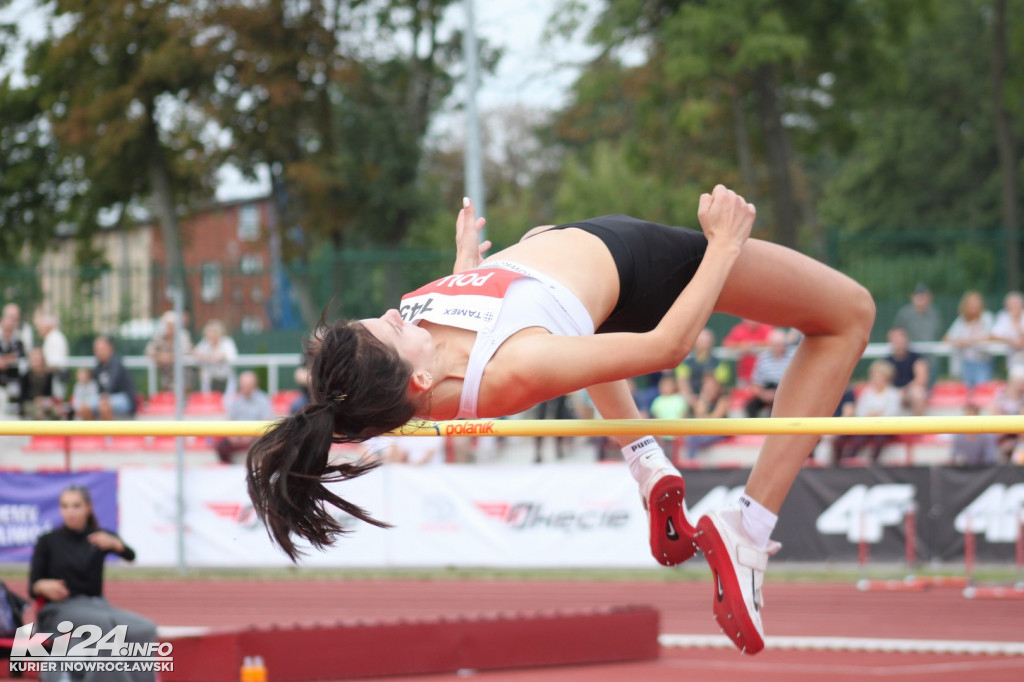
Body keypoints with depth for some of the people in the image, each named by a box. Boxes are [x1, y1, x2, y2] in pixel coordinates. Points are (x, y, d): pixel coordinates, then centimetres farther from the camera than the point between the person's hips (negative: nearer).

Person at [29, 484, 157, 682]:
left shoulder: (99, 537, 11)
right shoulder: (48, 541, 5)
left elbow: (130, 555, -9)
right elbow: (33, 586, 2)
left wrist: (114, 543, -32)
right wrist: (44, 586, -23)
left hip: (96, 605, 4)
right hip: (60, 609, -3)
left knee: (145, 629, -26)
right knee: (103, 623, -37)